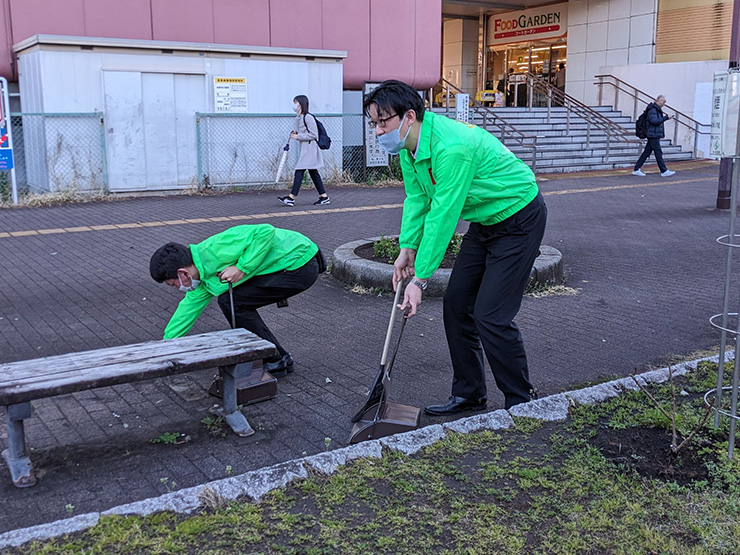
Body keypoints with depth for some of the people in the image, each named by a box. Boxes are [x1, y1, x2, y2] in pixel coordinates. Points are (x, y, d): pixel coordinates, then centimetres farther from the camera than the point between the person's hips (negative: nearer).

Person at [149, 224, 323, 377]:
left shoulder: (215, 249, -22)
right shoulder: (205, 272, 8)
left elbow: (265, 231, -26)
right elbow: (190, 305, 21)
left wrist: (242, 268, -24)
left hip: (300, 264, -10)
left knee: (231, 303, -9)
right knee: (228, 300, 9)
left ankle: (275, 362, 3)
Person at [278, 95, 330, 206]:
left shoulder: (308, 117, -14)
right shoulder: (298, 118, 15)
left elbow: (313, 134, -17)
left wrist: (298, 136, -17)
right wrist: (295, 134, 6)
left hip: (310, 148, -10)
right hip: (305, 149, 10)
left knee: (299, 171, -12)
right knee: (313, 172, 9)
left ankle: (291, 197, -13)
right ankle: (324, 196, 12)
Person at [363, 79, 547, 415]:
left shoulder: (451, 147, -33)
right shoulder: (408, 147, -3)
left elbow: (443, 215, -32)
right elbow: (416, 199, 8)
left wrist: (420, 279, -28)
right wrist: (407, 248, -1)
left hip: (518, 220, -9)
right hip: (484, 222, 9)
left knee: (491, 317, -13)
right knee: (456, 304, 7)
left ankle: (522, 406, 4)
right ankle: (468, 395, 20)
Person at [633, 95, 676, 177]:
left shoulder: (657, 109, 19)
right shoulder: (652, 109, -13)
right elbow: (654, 121, -22)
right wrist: (665, 118, -19)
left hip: (654, 135, 10)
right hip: (653, 135, -10)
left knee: (646, 153, 8)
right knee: (658, 153, -5)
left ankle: (636, 170, 10)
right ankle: (664, 171, -1)